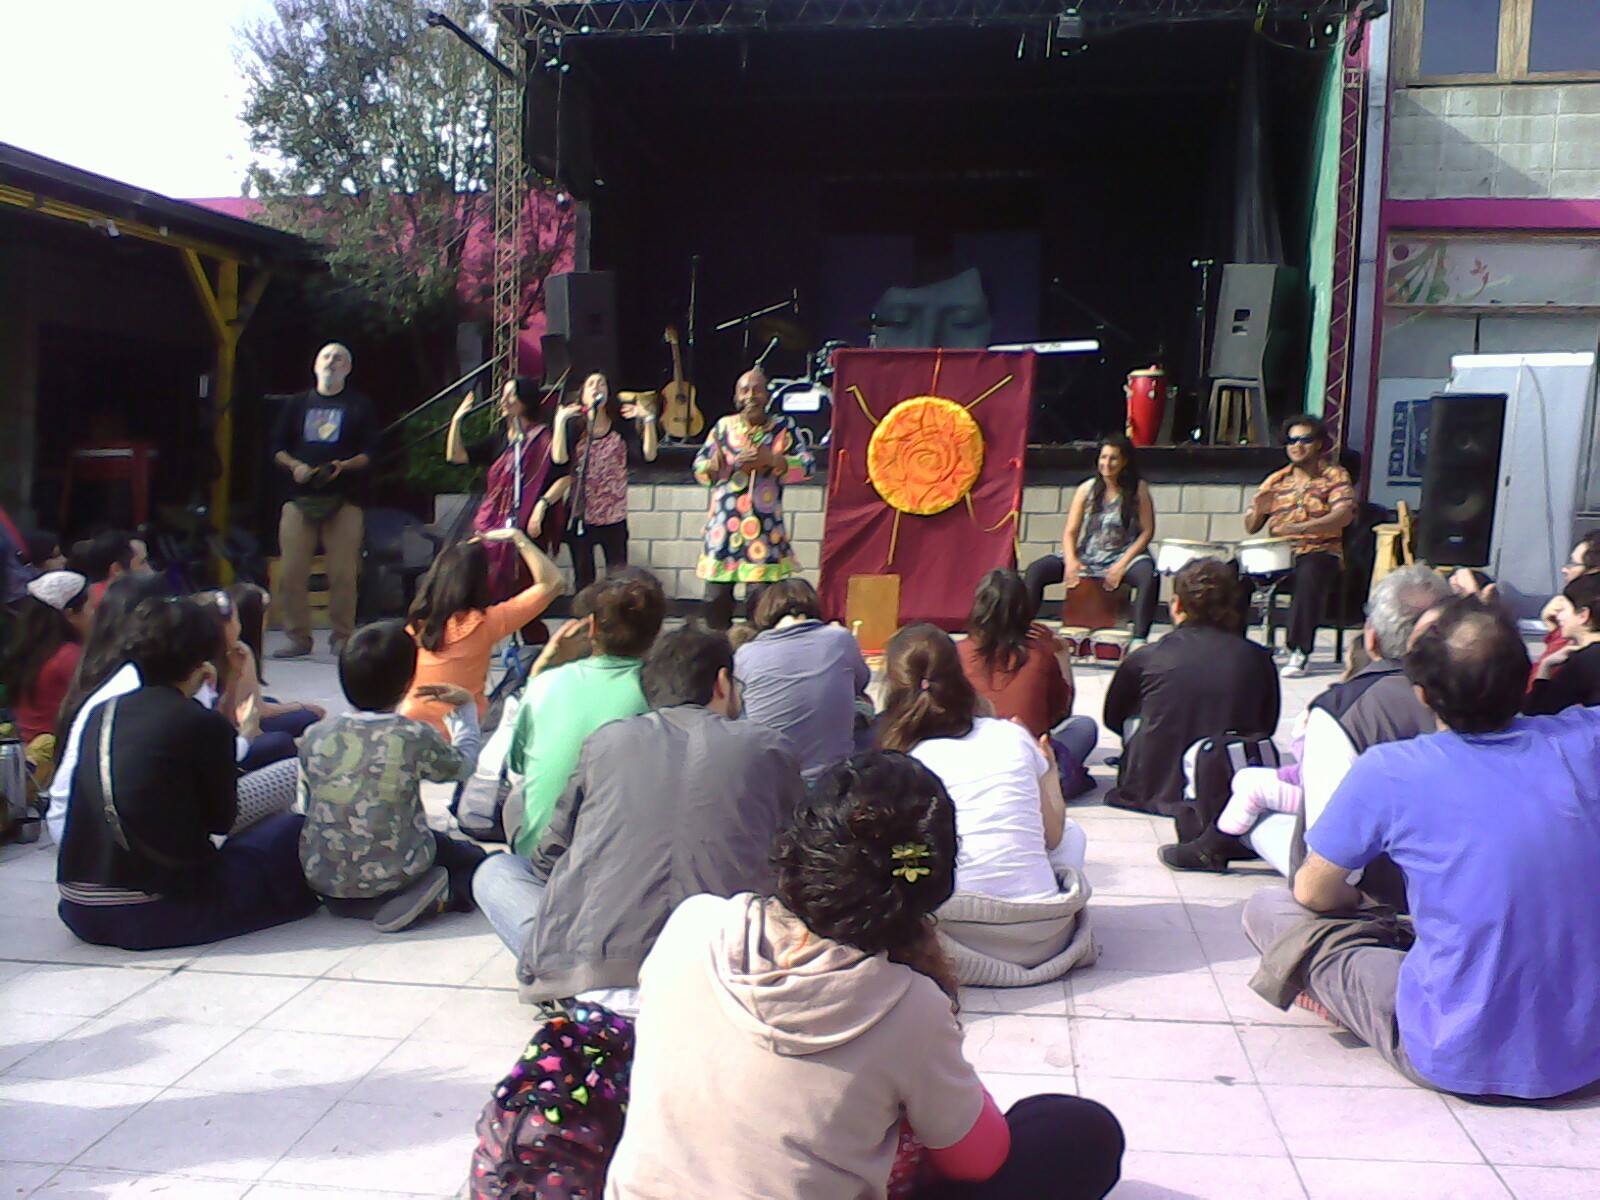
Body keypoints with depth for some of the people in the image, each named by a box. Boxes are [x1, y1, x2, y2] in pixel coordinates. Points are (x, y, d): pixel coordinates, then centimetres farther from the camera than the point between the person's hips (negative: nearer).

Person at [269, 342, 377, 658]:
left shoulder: (360, 406, 12)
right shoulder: (298, 404, 19)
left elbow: (370, 454, 5)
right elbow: (277, 448, 17)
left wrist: (343, 466, -13)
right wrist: (294, 466, -4)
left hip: (343, 501, -2)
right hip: (300, 498, 2)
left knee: (343, 573, -8)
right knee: (291, 573, -3)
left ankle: (342, 637, 3)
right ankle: (298, 637, 6)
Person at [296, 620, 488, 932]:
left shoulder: (314, 737, -6)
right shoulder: (414, 737, -14)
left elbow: (306, 806, 6)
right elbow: (463, 764, 5)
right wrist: (466, 708, 20)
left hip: (322, 879, 4)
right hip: (396, 875, -3)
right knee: (473, 859, 20)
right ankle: (441, 895, -3)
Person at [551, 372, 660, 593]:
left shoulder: (622, 426, 2)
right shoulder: (574, 426, 0)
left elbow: (649, 455, -11)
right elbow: (559, 458, -17)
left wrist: (648, 419, -18)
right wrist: (560, 420, -19)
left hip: (614, 518, 0)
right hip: (580, 516, 0)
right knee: (583, 581, 9)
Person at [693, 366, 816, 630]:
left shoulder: (783, 427, 6)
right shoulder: (723, 426, 10)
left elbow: (808, 465, -1)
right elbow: (699, 467, 13)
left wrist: (772, 460, -15)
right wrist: (715, 466, -11)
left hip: (764, 527, -2)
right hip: (724, 526, 2)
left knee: (760, 596, -7)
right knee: (716, 596, 2)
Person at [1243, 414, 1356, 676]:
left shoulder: (1335, 476, 3)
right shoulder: (1275, 480, 14)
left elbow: (1344, 515, -17)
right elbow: (1250, 528, 12)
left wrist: (1299, 528, -31)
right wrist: (1258, 511, -13)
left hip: (1319, 553, -3)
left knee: (1309, 575, -38)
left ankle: (1300, 653, -29)